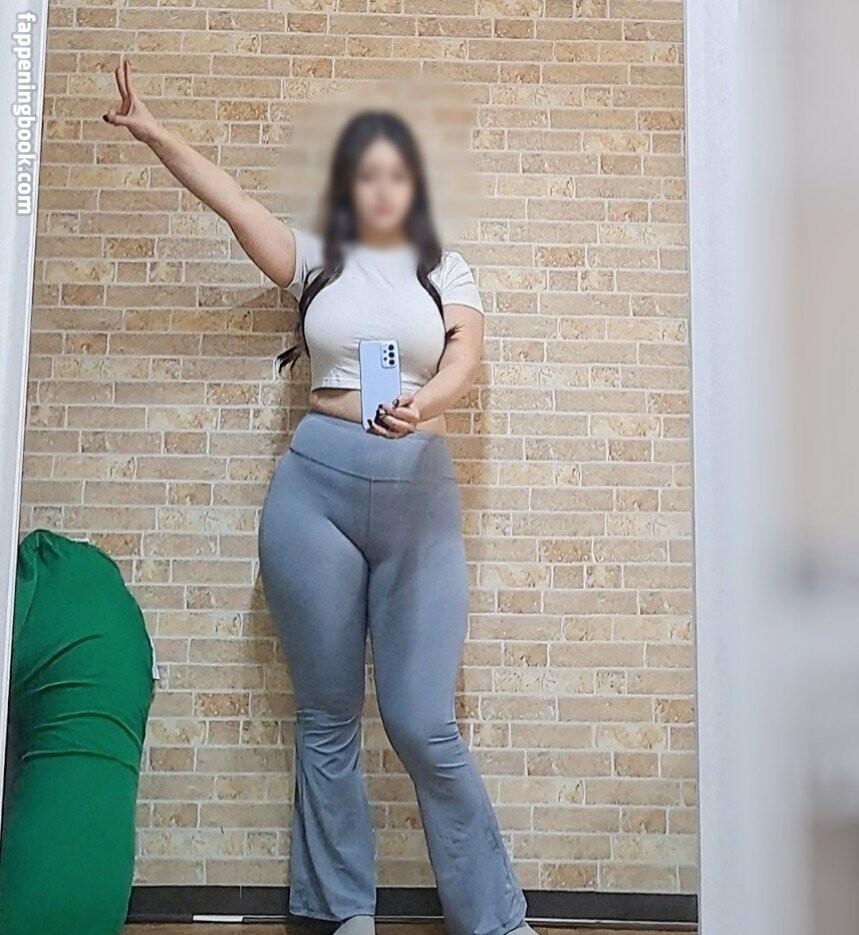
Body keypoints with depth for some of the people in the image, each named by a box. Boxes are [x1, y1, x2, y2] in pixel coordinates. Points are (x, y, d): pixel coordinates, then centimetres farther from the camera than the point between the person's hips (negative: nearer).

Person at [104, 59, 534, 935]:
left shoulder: (445, 269, 12)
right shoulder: (317, 260, 14)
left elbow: (465, 356, -3)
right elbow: (228, 197, 9)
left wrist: (421, 405, -24)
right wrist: (148, 129, 0)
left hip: (418, 489, -1)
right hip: (315, 485, 1)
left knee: (423, 723, -3)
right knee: (326, 720, 6)